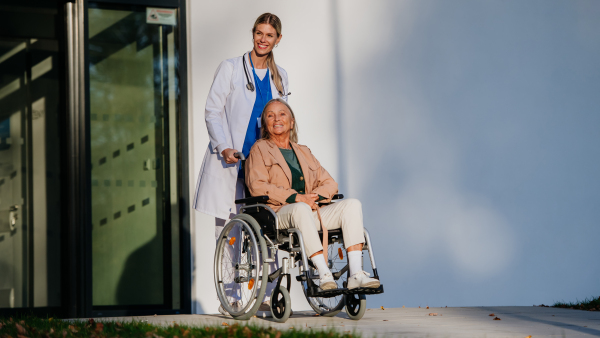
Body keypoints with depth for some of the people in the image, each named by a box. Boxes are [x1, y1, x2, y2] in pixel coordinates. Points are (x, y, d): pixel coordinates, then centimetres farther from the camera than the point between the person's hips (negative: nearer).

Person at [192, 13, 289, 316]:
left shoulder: (279, 76, 14)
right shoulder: (230, 68, 1)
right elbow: (212, 111, -2)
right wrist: (224, 147, -15)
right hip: (230, 161, -3)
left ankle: (266, 296, 4)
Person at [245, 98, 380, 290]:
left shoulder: (304, 152, 28)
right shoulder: (260, 149, 13)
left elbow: (330, 183, 19)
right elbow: (257, 186, -5)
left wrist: (314, 196, -5)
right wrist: (295, 197, -16)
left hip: (311, 212, 5)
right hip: (278, 215, -5)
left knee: (352, 205, -19)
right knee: (301, 209, -40)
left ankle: (356, 275, -34)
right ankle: (324, 274, -46)